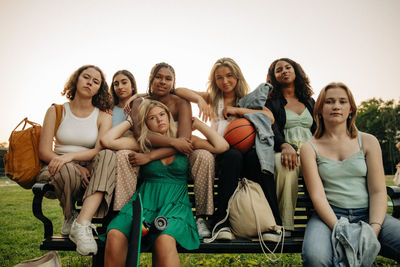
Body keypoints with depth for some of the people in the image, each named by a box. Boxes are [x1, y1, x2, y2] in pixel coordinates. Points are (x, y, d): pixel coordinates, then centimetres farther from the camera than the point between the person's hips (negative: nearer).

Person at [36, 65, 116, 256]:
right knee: (67, 170, -37)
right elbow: (44, 152, -3)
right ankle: (69, 217, -6)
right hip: (58, 173, -1)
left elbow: (100, 150, -9)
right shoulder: (56, 111, 6)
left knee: (108, 156, -31)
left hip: (88, 176, 1)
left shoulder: (103, 117, 8)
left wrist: (70, 155, -28)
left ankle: (82, 223, -39)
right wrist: (75, 167, -19)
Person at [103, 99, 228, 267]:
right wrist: (129, 121, 17)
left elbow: (222, 146, 5)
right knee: (115, 235, -30)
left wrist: (196, 123, 9)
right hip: (146, 200, 2)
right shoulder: (143, 144, 16)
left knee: (164, 240, -38)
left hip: (176, 202, -1)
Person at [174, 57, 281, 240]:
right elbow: (178, 91, 10)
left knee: (257, 156, -34)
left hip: (245, 149, 1)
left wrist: (237, 110, -5)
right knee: (233, 156, -36)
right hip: (221, 152, 0)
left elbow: (270, 117, -2)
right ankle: (222, 222, -39)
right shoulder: (212, 99, 20)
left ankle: (272, 222, -34)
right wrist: (200, 99, -8)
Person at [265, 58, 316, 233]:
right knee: (284, 164, -41)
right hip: (284, 151, -3)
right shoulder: (271, 101, 13)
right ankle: (284, 225, -35)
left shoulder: (309, 101, 27)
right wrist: (285, 145, -27)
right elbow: (271, 129, -4)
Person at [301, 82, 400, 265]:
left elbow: (378, 191, 4)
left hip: (368, 214, 2)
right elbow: (317, 196, -4)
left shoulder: (368, 142, 11)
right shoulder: (310, 148, 6)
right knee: (315, 257, -33)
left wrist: (373, 230, -14)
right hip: (329, 216, -1)